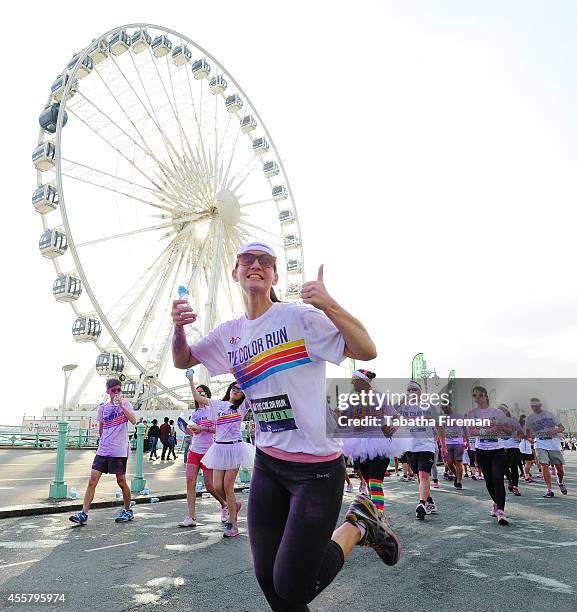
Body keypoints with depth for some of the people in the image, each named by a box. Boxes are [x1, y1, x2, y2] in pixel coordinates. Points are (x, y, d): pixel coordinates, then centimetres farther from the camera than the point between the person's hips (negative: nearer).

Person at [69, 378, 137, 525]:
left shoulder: (125, 403, -2)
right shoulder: (103, 408, 9)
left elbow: (134, 421, -19)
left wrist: (121, 406, -22)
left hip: (119, 451, -4)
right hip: (103, 450, 4)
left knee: (121, 482, 3)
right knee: (92, 480, -4)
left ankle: (128, 511, 20)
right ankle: (84, 514, 2)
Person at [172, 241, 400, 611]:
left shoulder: (299, 316, -13)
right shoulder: (229, 334, 6)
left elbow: (367, 351, -18)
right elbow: (182, 361, 16)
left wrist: (329, 305, -33)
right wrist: (179, 328, -5)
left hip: (316, 467, -6)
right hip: (267, 464, 6)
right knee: (268, 580, 13)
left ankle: (357, 526, 20)